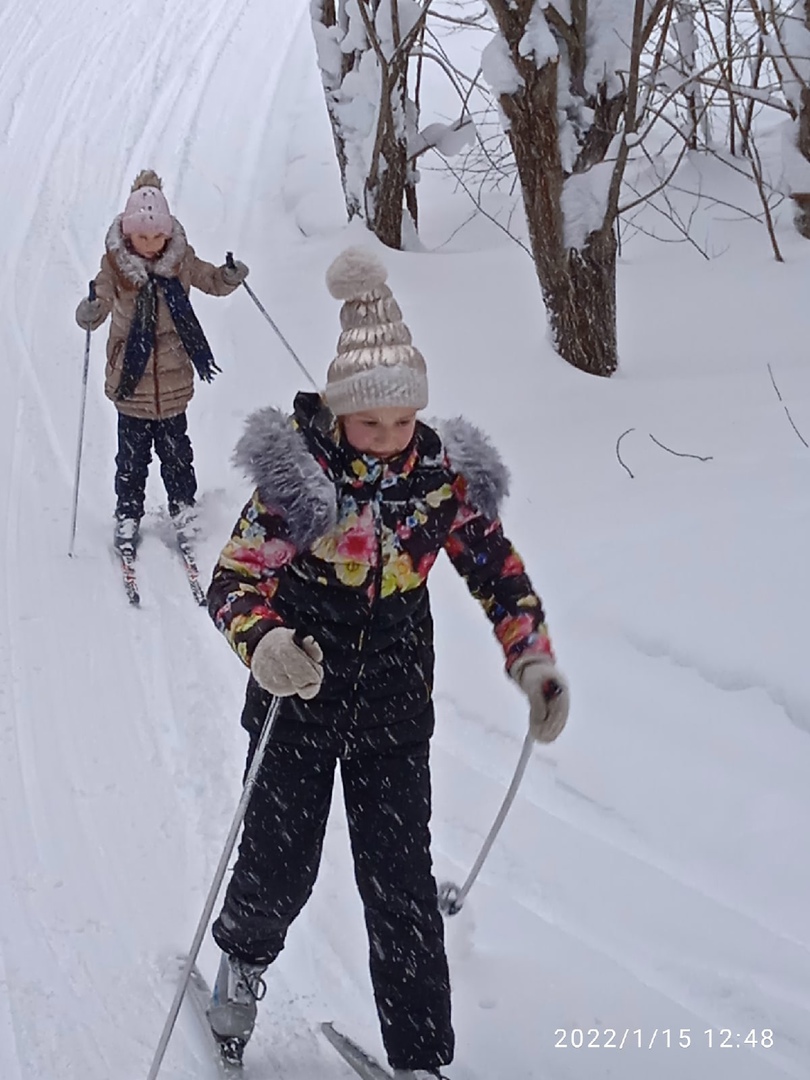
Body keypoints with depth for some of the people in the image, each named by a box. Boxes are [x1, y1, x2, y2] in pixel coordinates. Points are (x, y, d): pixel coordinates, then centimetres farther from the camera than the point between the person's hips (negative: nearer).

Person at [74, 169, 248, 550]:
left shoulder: (180, 259, -5)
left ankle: (182, 507, 28)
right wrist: (91, 309, -38)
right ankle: (127, 516, 20)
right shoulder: (115, 264, -11)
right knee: (132, 452, 7)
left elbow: (213, 282, 10)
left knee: (175, 448, 11)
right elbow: (94, 314, -14)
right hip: (130, 376, -1)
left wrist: (232, 276, -13)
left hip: (173, 377, 1)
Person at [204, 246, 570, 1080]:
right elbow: (233, 582, -16)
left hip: (395, 706, 2)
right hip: (299, 698, -2)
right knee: (281, 866, 7)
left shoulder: (446, 478, -6)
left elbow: (498, 572, 5)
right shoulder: (299, 476, -16)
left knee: (401, 882, 2)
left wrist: (533, 663, -9)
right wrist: (264, 644, -37)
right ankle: (243, 957, 43)